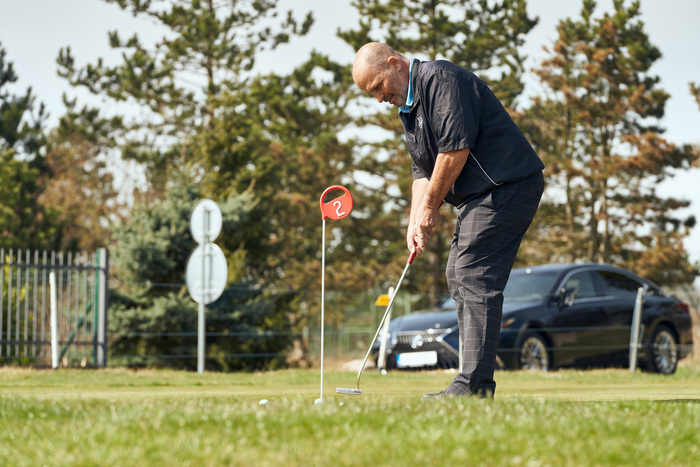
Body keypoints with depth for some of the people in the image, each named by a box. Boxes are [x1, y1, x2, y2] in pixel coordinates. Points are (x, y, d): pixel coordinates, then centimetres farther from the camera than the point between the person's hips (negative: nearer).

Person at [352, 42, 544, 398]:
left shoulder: (441, 79, -14)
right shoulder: (407, 105, 18)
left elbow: (456, 146, -21)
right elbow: (423, 169, 17)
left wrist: (431, 205, -12)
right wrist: (416, 220, 2)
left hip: (505, 187, -11)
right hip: (479, 196, 11)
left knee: (475, 278, -15)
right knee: (459, 276, 10)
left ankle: (474, 385, -18)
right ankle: (476, 380, 11)